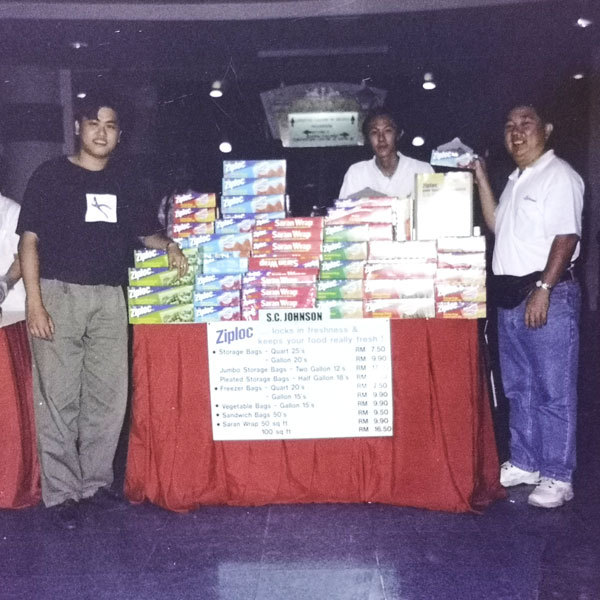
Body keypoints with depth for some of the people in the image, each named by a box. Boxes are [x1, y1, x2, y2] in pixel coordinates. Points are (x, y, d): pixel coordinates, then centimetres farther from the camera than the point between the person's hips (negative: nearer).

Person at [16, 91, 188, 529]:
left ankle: (96, 480, 20)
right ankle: (61, 492, 8)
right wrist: (35, 303, -11)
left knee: (109, 396, 6)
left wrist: (168, 245, -2)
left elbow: (146, 231, 22)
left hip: (110, 299, 4)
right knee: (59, 397, -3)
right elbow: (29, 241, -2)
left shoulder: (123, 184, 15)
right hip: (59, 294, -4)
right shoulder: (51, 176, 3)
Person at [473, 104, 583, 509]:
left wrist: (543, 289, -22)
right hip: (510, 294, 9)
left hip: (549, 295, -9)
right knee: (519, 387, 15)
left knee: (554, 390, -1)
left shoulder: (559, 175, -9)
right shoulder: (516, 180, 18)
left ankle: (557, 476, 8)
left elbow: (567, 236, -16)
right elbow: (496, 225, 21)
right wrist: (482, 180, 15)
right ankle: (525, 463, 26)